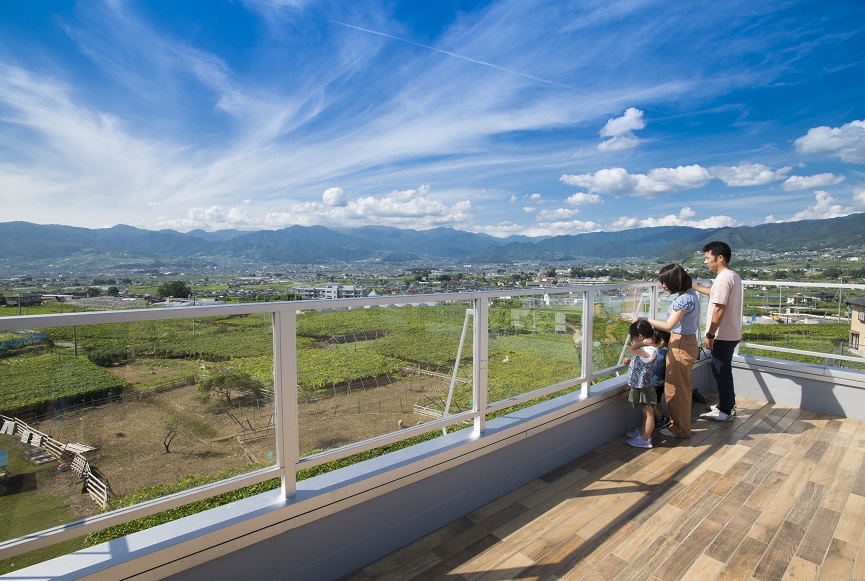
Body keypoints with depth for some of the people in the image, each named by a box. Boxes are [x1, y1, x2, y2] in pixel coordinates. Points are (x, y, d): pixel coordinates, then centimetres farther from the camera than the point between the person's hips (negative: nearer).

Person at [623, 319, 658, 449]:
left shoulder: (650, 350, -25)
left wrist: (642, 342, -23)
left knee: (648, 413, 4)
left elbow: (630, 349, -33)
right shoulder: (644, 348, 5)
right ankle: (642, 432, 37)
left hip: (643, 388, -10)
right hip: (639, 386, 10)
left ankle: (645, 439, 13)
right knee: (645, 412, 23)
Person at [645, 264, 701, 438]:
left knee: (676, 388, 4)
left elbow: (668, 326, -23)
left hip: (681, 346, -10)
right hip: (687, 342, 10)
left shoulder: (684, 299, -23)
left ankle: (680, 429, 19)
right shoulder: (690, 294, 8)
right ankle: (678, 423, 34)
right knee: (680, 387, 20)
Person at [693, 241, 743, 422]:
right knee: (724, 370, 20)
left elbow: (719, 310, -25)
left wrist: (710, 335, -20)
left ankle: (725, 411, 13)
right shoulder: (734, 276, 10)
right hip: (731, 334, 10)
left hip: (723, 335, -10)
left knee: (721, 371, 2)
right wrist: (694, 287, 35)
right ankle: (728, 405, 33)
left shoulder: (723, 278, -22)